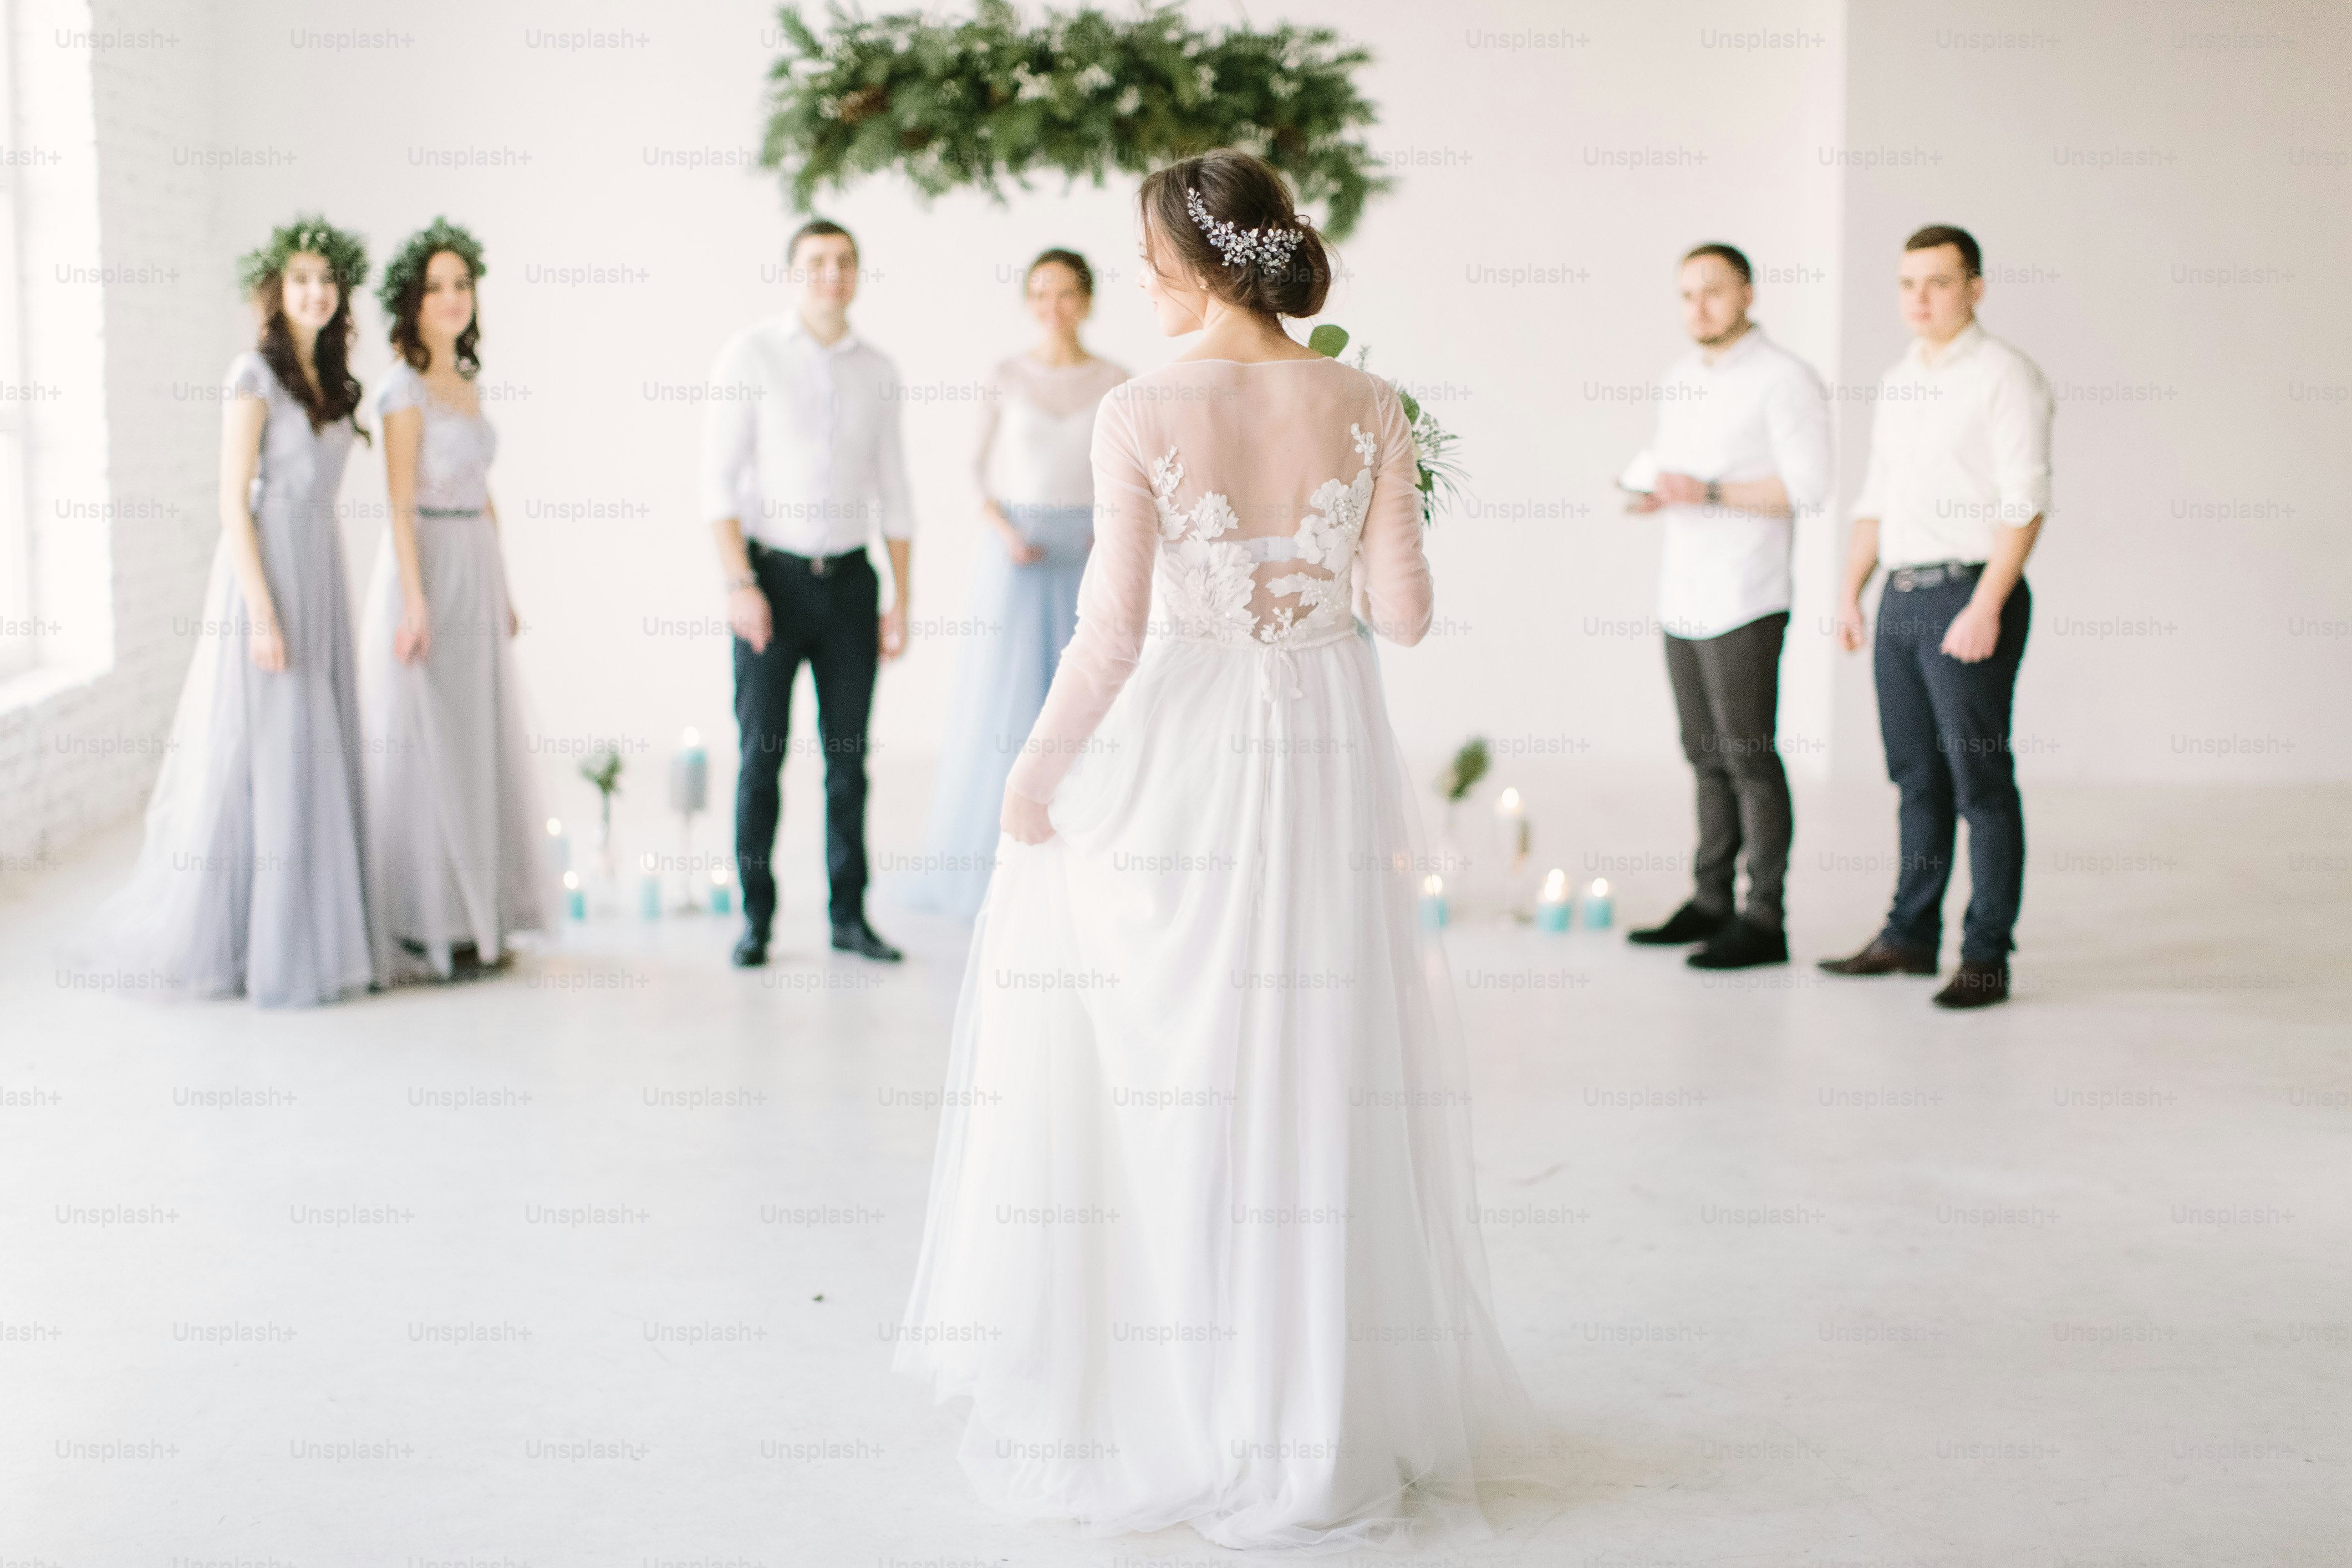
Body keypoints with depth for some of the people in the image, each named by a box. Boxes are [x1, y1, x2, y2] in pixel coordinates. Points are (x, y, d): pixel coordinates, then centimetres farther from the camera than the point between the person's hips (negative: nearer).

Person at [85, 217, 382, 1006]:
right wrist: (263, 613, -19)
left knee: (315, 755, 10)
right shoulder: (254, 374, -10)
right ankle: (212, 938, 7)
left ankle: (300, 931, 18)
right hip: (265, 568, -8)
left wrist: (319, 601, 15)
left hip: (320, 569, 8)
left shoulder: (327, 378, 13)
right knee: (255, 754, -4)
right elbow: (234, 501, -14)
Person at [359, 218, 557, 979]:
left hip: (477, 572, 8)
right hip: (427, 569, -8)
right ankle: (429, 924, 4)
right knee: (426, 746, -3)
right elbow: (402, 505, -15)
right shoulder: (403, 385, -10)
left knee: (480, 743, 10)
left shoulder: (465, 380, 14)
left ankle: (476, 914, 18)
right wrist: (416, 603, -19)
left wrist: (503, 592, 18)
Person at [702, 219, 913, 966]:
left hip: (850, 578, 3)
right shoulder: (750, 355, -2)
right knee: (761, 753, 0)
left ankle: (849, 915, 16)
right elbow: (720, 477, -6)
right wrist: (740, 583, -14)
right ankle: (756, 920, 10)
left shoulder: (877, 370, 8)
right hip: (774, 575, -3)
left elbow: (893, 491, 12)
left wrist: (900, 600, 8)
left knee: (848, 754, 6)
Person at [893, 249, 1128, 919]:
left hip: (1090, 558, 1)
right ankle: (990, 860, 9)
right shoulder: (1004, 380, 2)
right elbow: (980, 474, 5)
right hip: (1017, 556, -1)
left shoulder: (1116, 384, 5)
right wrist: (1006, 534, -12)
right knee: (1004, 699, -1)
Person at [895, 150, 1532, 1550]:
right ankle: (1339, 1409, 22)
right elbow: (1406, 612, -1)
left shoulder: (1142, 417, -12)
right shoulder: (1368, 409, -3)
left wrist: (1034, 774, 1)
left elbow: (1113, 636, -12)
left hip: (1179, 752, -3)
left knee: (1167, 1075, 10)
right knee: (1320, 1072, 12)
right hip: (1328, 750, 3)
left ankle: (1166, 1399, 20)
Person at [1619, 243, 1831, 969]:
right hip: (1681, 597, 7)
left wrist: (1709, 493, -18)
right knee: (1706, 757, 11)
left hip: (1743, 602, -7)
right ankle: (1710, 901, 18)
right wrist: (1653, 492, 5)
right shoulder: (1680, 380, 17)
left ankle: (1764, 920, -1)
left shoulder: (1784, 380, -7)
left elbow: (1808, 487, -13)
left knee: (1750, 760, -6)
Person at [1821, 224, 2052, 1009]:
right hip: (1902, 595, 7)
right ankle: (1910, 936, 20)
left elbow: (2026, 502, -14)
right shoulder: (1898, 383, 16)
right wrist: (1851, 591, 15)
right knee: (1916, 774, 12)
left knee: (1981, 779, -4)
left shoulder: (2006, 378, -8)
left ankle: (1986, 956, 0)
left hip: (1969, 592, -7)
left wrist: (1985, 607, -20)